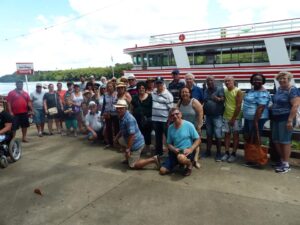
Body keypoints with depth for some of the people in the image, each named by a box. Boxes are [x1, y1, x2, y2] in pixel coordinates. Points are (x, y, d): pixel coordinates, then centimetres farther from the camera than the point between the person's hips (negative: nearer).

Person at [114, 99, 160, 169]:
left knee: (132, 165, 0)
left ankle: (153, 159, -5)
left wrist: (128, 149, -27)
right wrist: (116, 137, 11)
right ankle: (128, 158, 28)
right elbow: (122, 130, 22)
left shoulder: (129, 119, -26)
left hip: (136, 143, -9)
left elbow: (132, 135, -29)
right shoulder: (121, 117, 5)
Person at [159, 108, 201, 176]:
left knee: (181, 158, -42)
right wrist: (174, 149, -13)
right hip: (175, 152, 5)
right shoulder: (170, 128, 3)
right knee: (162, 171, -5)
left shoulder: (189, 125, -10)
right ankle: (181, 163, 19)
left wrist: (191, 149, -22)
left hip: (187, 151, -5)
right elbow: (169, 143, 8)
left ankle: (189, 164, -3)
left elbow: (198, 140, -7)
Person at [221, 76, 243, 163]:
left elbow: (238, 106, -15)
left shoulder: (238, 91, -12)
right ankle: (226, 152, 17)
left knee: (235, 135, 4)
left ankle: (233, 153, 11)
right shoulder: (224, 91, 4)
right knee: (227, 134, 9)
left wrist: (233, 118, -16)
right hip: (226, 117, 5)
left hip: (235, 117, -5)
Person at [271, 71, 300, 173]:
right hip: (276, 118, 8)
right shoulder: (279, 89, 12)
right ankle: (282, 160, 27)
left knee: (285, 141, -1)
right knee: (276, 141, 12)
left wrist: (290, 120, -23)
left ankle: (286, 164, 9)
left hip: (285, 119, -8)